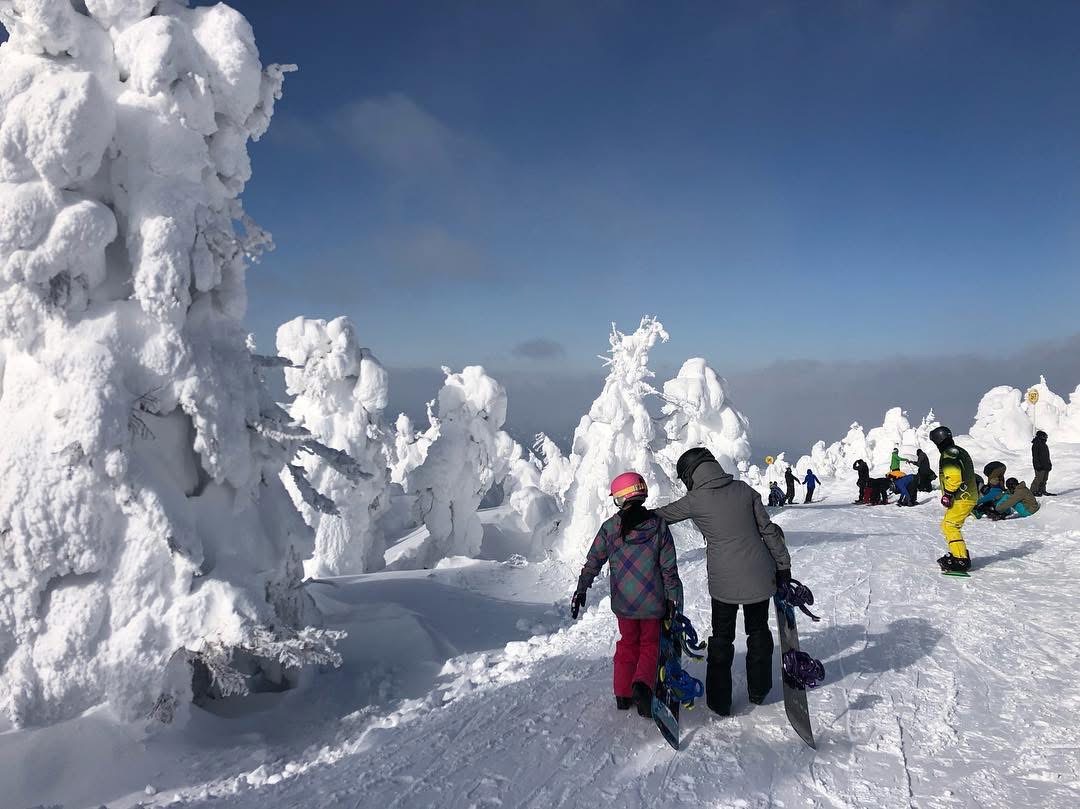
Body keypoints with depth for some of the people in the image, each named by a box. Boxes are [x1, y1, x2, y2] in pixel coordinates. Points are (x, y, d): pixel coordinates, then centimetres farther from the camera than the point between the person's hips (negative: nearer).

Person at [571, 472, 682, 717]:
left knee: (627, 644, 20)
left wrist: (581, 589, 2)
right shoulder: (658, 524, -8)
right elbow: (669, 566, -6)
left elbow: (593, 561, -5)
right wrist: (672, 596, 1)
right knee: (650, 644, 13)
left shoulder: (609, 527, -7)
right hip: (653, 602, -1)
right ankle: (643, 684, -12)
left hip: (623, 601, 1)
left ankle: (623, 694, 22)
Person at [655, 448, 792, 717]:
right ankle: (758, 690, 34)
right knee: (758, 631, 22)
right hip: (760, 576, 3)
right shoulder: (744, 489, 0)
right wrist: (783, 565, 10)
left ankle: (719, 701, 17)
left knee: (721, 638, 13)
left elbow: (662, 516, 2)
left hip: (724, 581, -3)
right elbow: (769, 529, 2)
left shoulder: (694, 501, -10)